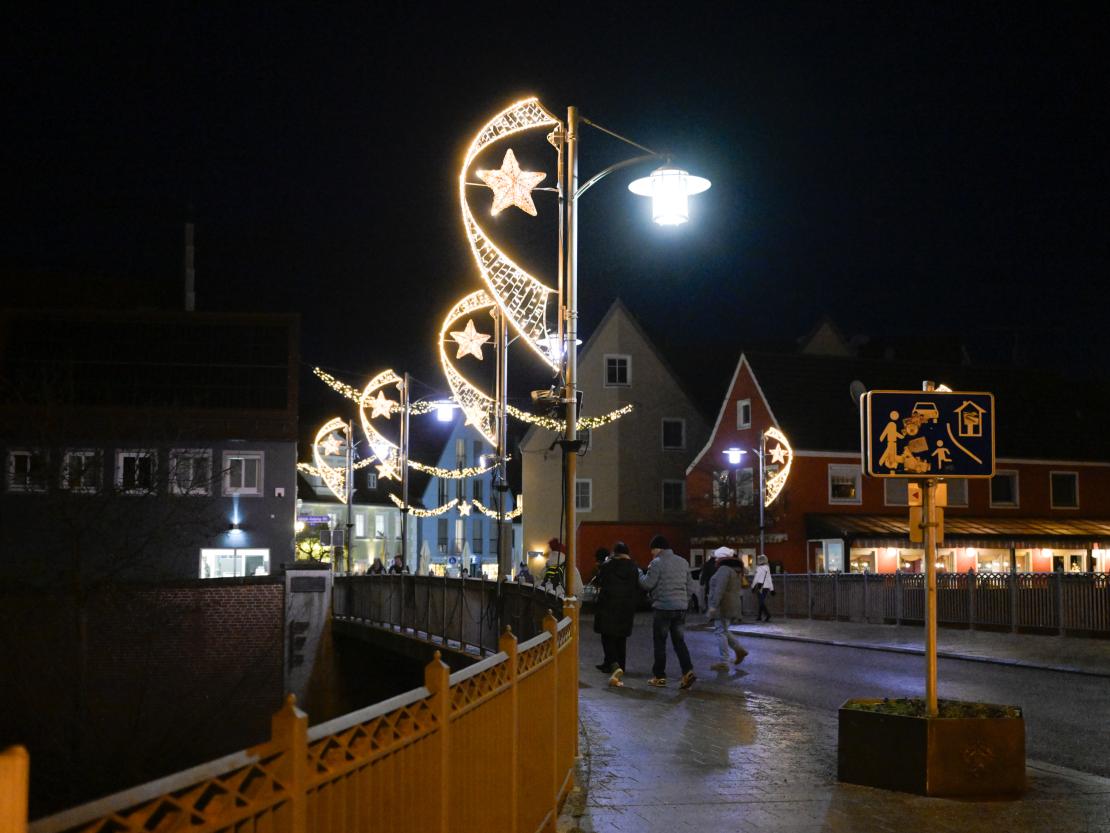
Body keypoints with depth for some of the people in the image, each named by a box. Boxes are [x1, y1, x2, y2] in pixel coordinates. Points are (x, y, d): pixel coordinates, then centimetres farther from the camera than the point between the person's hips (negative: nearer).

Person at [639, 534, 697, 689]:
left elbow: (648, 584, -13)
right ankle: (688, 671, -7)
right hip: (681, 607, 6)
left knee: (660, 643, 4)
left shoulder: (657, 563, -10)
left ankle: (659, 676, 8)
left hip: (662, 607, -6)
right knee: (679, 641, 9)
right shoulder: (683, 562, 12)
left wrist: (639, 575, 6)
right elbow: (691, 586, 15)